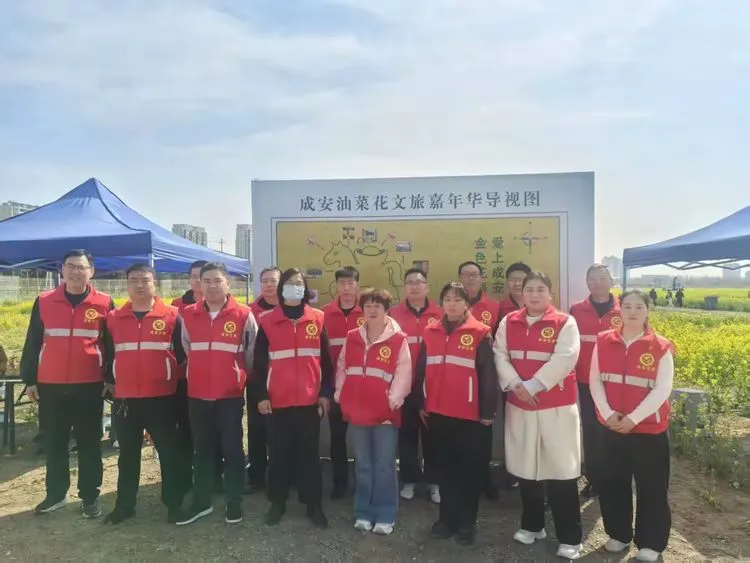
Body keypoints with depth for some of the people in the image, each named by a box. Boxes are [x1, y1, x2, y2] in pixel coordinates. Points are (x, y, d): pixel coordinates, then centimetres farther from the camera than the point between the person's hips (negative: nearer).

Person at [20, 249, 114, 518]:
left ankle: (90, 497, 17)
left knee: (89, 444, 6)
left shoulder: (104, 303, -2)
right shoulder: (43, 301, 4)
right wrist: (29, 379, 5)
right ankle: (55, 494, 26)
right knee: (54, 443, 12)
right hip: (50, 385, 2)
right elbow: (32, 343, 7)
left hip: (90, 386, -2)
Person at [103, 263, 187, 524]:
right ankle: (124, 505, 29)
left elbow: (181, 353, -1)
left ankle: (174, 504, 18)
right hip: (124, 399, 3)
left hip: (162, 397, -3)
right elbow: (108, 354, 13)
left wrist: (172, 379, -1)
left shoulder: (171, 316, -4)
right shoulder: (113, 318, 5)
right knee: (127, 455, 15)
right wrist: (111, 380, 10)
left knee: (169, 452, 5)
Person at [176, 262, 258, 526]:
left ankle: (234, 502, 19)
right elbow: (186, 351, 15)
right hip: (197, 395, 3)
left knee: (232, 449, 6)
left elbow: (252, 354, 2)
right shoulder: (188, 315, 3)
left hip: (231, 395, -3)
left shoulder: (243, 315, -7)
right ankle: (201, 502, 26)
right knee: (202, 450, 14)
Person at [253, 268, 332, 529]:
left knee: (309, 453, 9)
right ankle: (277, 502, 27)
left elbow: (326, 359, 4)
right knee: (279, 453, 11)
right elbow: (259, 363, 2)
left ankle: (314, 504, 21)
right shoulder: (267, 321, 1)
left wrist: (326, 392, 0)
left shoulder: (317, 319, 3)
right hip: (278, 400, 0)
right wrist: (261, 395, -4)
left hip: (310, 400, 0)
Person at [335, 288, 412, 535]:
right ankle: (363, 513, 26)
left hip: (386, 412, -4)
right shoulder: (352, 338, 7)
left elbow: (403, 374, -8)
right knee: (363, 465, 14)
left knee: (384, 465, 5)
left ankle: (385, 516, 17)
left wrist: (393, 401, -15)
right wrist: (340, 395, 5)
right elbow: (342, 368, 12)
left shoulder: (398, 339, -5)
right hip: (357, 410, 4)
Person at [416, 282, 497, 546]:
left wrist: (488, 410, -8)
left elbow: (487, 374, -7)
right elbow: (421, 371, 10)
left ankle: (467, 522, 22)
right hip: (437, 412, 4)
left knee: (469, 468, 8)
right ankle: (447, 518, 27)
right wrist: (421, 405, 8)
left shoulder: (479, 333, -6)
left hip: (469, 413, -4)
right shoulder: (430, 332, 7)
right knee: (445, 466, 14)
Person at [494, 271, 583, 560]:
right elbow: (500, 356, 2)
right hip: (518, 404, 4)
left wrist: (533, 385, -18)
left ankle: (570, 537, 12)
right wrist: (516, 385, -13)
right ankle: (532, 525, 31)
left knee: (560, 468, -1)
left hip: (557, 406, -4)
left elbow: (564, 359, -15)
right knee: (526, 466, 13)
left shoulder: (565, 323, -4)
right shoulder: (508, 322, 7)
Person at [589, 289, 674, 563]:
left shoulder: (661, 347, -6)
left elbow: (662, 389, -11)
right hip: (612, 427, 3)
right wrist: (607, 413, -12)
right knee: (612, 483, 11)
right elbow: (595, 381, 1)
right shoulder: (604, 342, 1)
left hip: (649, 429, -2)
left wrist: (634, 418, -18)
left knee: (651, 487, 7)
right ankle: (618, 534, 31)